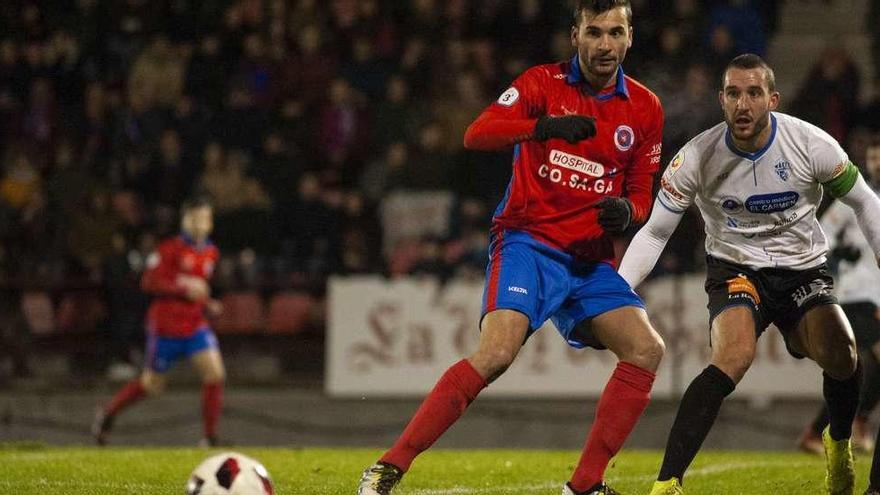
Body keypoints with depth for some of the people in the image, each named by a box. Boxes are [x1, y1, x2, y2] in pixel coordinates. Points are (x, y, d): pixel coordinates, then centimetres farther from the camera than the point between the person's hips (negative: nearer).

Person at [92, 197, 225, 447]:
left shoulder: (211, 253, 9)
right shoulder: (171, 249, -12)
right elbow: (148, 282, -15)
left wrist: (208, 303, 7)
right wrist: (184, 287, -22)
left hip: (195, 325, 5)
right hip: (165, 325, -5)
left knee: (215, 373, -13)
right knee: (152, 384, 6)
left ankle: (210, 437, -6)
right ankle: (108, 412, 32)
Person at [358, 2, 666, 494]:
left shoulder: (645, 108, 8)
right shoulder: (544, 83, -3)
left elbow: (640, 196, 15)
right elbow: (476, 134, -19)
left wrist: (626, 210, -9)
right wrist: (542, 126, -35)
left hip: (590, 259, 5)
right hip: (528, 241, -5)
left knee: (647, 350, -11)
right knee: (497, 352, -25)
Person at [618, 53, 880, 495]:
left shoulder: (811, 144, -14)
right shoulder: (697, 158, -16)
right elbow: (655, 232, -6)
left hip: (803, 269, 2)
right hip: (735, 270, -2)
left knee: (840, 355, -22)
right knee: (734, 357, -31)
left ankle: (838, 444, 15)